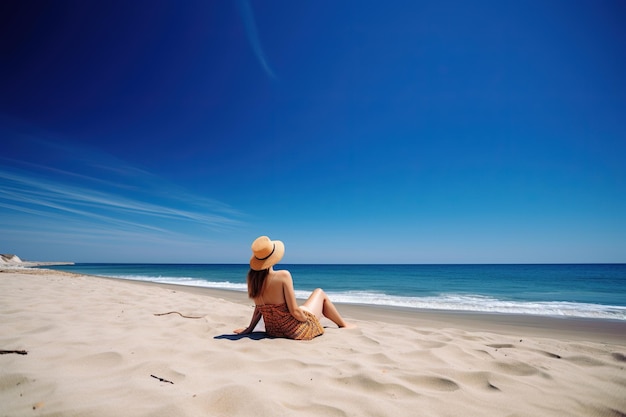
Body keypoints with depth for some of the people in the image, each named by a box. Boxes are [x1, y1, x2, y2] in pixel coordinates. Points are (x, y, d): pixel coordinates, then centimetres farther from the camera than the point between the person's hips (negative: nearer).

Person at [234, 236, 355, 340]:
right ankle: (343, 324, 37)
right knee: (319, 293, 17)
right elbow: (294, 311, -22)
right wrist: (310, 321, -5)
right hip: (294, 330, -6)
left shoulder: (252, 278, -8)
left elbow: (259, 308, 2)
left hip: (272, 331, 6)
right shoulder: (283, 276, -25)